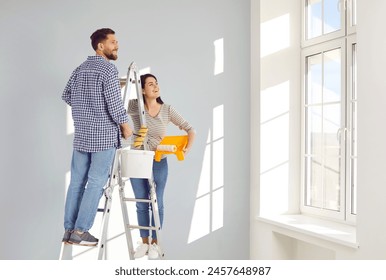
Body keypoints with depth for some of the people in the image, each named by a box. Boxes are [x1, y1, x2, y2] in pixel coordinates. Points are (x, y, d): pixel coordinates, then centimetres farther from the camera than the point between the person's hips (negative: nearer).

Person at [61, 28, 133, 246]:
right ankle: (80, 231, 0)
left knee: (77, 181, 9)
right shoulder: (108, 68, -11)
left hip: (82, 134, 8)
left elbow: (67, 95, 19)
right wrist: (126, 126, -3)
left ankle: (69, 229, 14)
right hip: (104, 134, -8)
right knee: (96, 182, -2)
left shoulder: (81, 69, 13)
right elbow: (115, 103, -16)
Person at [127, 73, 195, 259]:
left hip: (158, 163, -1)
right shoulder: (135, 107, -5)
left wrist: (187, 148, -16)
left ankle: (154, 243, 21)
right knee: (141, 204, 10)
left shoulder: (167, 110, -5)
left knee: (157, 204, 6)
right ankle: (144, 242, 24)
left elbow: (190, 130, -2)